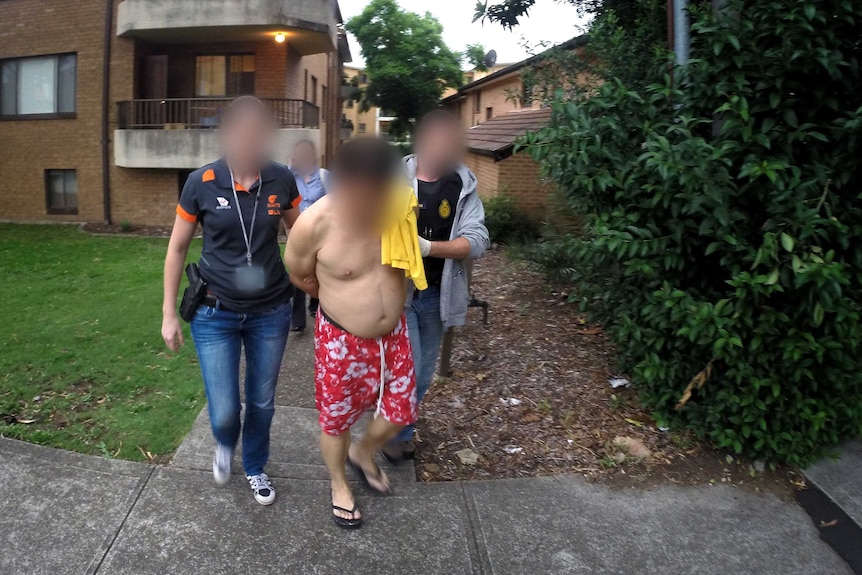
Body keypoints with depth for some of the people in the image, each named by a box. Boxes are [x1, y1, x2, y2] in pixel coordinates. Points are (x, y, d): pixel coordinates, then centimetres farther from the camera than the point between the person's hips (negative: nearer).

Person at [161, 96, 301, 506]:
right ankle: (225, 445, 41)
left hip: (270, 312, 2)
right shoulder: (201, 183, -11)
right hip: (215, 314, -1)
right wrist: (169, 314, 2)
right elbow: (177, 249, 0)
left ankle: (255, 468, 44)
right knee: (224, 412, 2)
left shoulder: (281, 180, -7)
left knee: (262, 403, 16)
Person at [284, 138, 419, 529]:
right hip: (341, 340, -3)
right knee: (337, 420, 15)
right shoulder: (315, 223, -25)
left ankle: (363, 454, 47)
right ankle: (339, 485, 44)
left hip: (393, 333, 4)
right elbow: (298, 276, -5)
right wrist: (338, 298, 7)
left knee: (401, 411, 15)